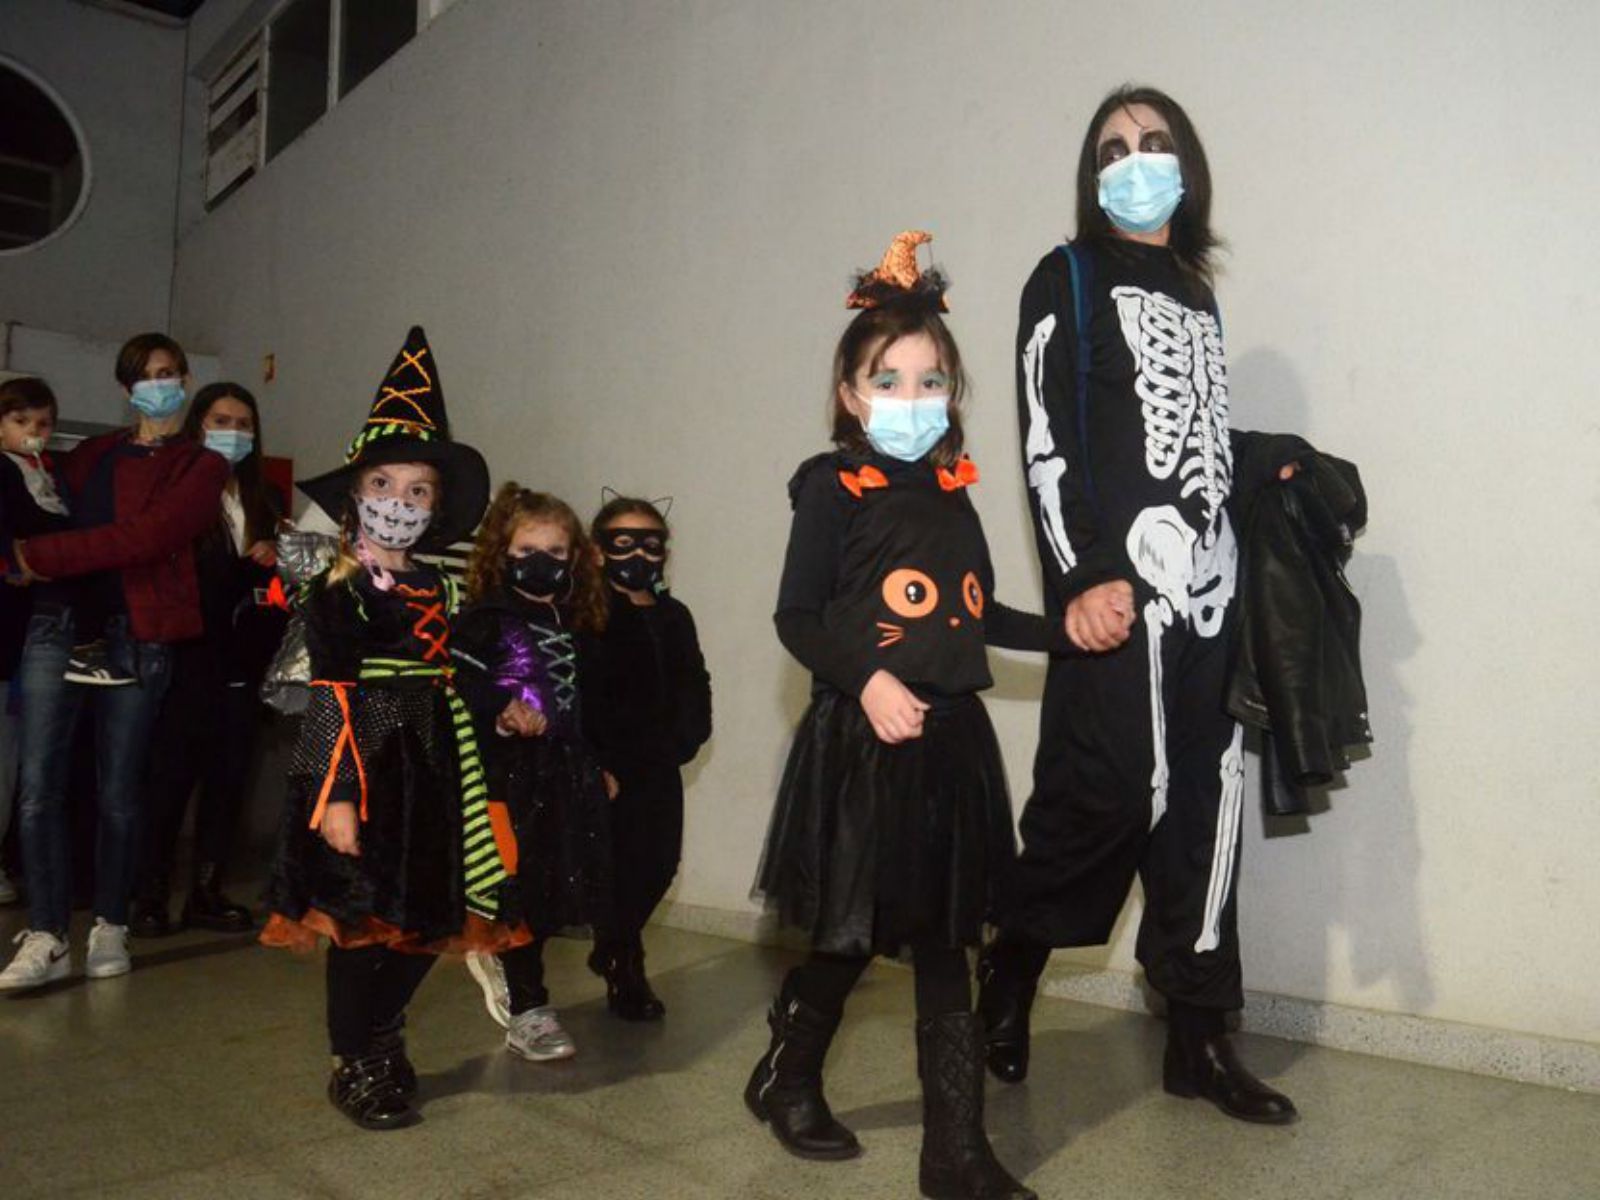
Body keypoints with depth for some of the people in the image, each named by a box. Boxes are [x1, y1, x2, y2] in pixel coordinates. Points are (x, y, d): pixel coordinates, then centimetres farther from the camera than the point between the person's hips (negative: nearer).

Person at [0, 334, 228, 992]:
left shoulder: (202, 467, 4)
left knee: (118, 790, 3)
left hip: (136, 634, -3)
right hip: (57, 623, 3)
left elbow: (141, 537, -9)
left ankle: (110, 926, 17)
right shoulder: (93, 453, 20)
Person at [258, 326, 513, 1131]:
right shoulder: (336, 590, -7)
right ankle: (355, 1065, 20)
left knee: (425, 919, 11)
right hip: (363, 764, -6)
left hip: (429, 769, 6)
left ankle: (380, 1039, 33)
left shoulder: (436, 588, 9)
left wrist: (469, 785, 12)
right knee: (361, 919, 2)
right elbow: (332, 698, -12)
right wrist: (336, 793, -18)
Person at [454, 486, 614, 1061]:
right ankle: (527, 1011, 14)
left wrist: (597, 767, 19)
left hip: (564, 775, 7)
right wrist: (502, 712, -33)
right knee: (524, 892, -2)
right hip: (509, 776, -6)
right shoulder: (485, 620, -7)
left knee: (560, 890, 9)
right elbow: (461, 690, -16)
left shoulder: (571, 625, 14)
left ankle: (496, 957, 38)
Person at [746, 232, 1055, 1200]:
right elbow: (796, 618, -10)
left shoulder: (954, 491, 11)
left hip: (951, 739, 5)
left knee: (944, 941, 10)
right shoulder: (833, 488, -6)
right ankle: (787, 1079, 35)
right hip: (861, 741, -5)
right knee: (851, 933, 7)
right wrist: (868, 680, -23)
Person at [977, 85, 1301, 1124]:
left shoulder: (1196, 295, 23)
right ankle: (1009, 974, 14)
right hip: (1119, 581, -6)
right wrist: (1083, 577, -16)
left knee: (1202, 801, 6)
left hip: (1205, 586, 6)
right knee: (1112, 790, -10)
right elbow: (1047, 439, -7)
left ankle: (1199, 1037, 15)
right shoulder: (1068, 280, 5)